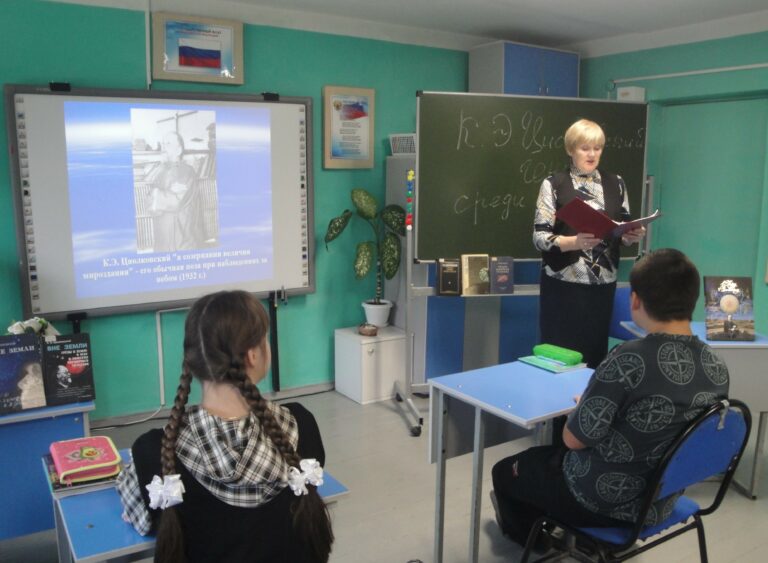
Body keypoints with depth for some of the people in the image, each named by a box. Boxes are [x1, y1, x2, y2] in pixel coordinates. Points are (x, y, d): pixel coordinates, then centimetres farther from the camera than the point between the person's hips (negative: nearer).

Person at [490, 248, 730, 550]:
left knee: (504, 472, 21)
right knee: (548, 456, 32)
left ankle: (530, 537, 46)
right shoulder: (718, 367, -10)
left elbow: (574, 440, -23)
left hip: (602, 500, -7)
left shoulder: (629, 359, -32)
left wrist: (584, 404, -2)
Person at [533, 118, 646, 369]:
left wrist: (633, 235, -10)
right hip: (563, 284, -3)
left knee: (595, 350, 7)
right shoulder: (554, 184, -3)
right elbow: (540, 237, -10)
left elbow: (624, 232, 13)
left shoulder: (615, 184, 9)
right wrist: (575, 241, -26)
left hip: (603, 284, 4)